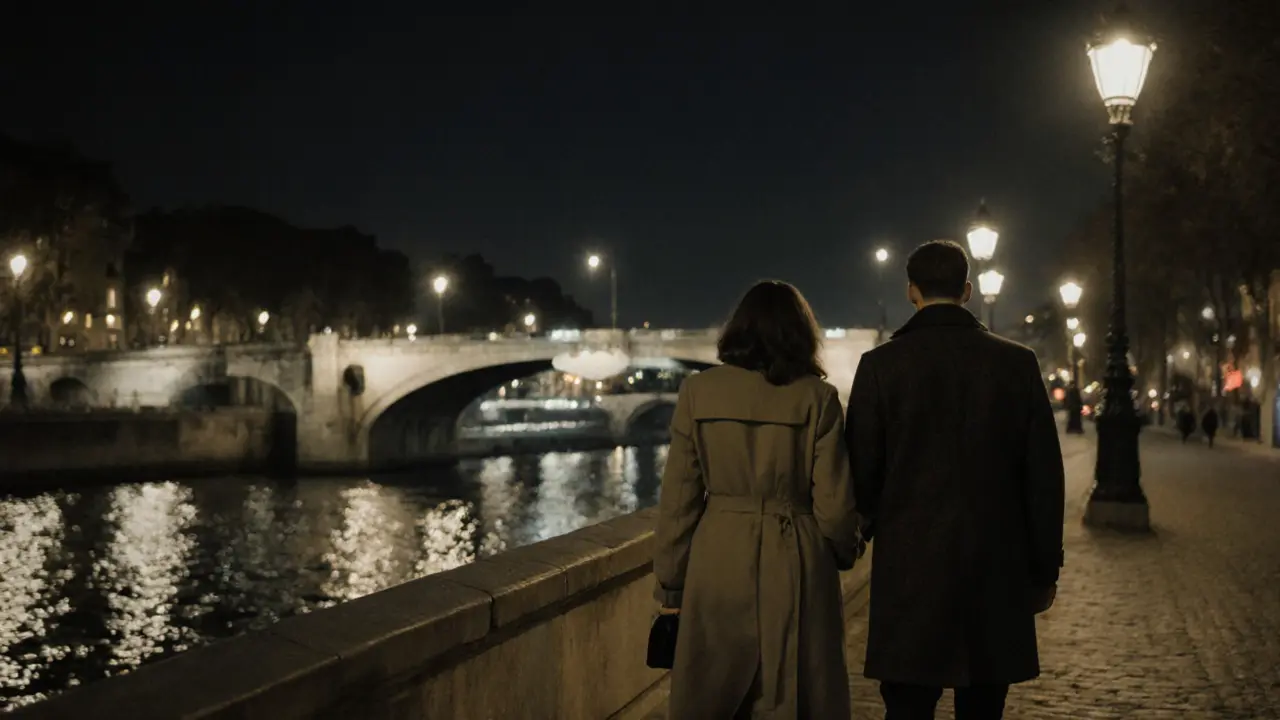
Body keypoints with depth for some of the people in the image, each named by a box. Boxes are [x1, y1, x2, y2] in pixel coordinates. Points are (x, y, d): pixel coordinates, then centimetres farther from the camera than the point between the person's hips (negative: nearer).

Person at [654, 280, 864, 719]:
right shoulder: (816, 397, -5)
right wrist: (845, 552, 16)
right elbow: (832, 502, -5)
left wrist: (671, 583, 6)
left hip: (717, 567, 1)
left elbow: (679, 497, -1)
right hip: (794, 567, -1)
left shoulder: (699, 391, -2)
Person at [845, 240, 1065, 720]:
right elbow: (1044, 476, 2)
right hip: (997, 571, 2)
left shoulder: (882, 364, -5)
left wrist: (869, 527, 19)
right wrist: (1045, 569, 11)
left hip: (909, 568, -2)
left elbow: (862, 470, -2)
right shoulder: (1017, 363, 0)